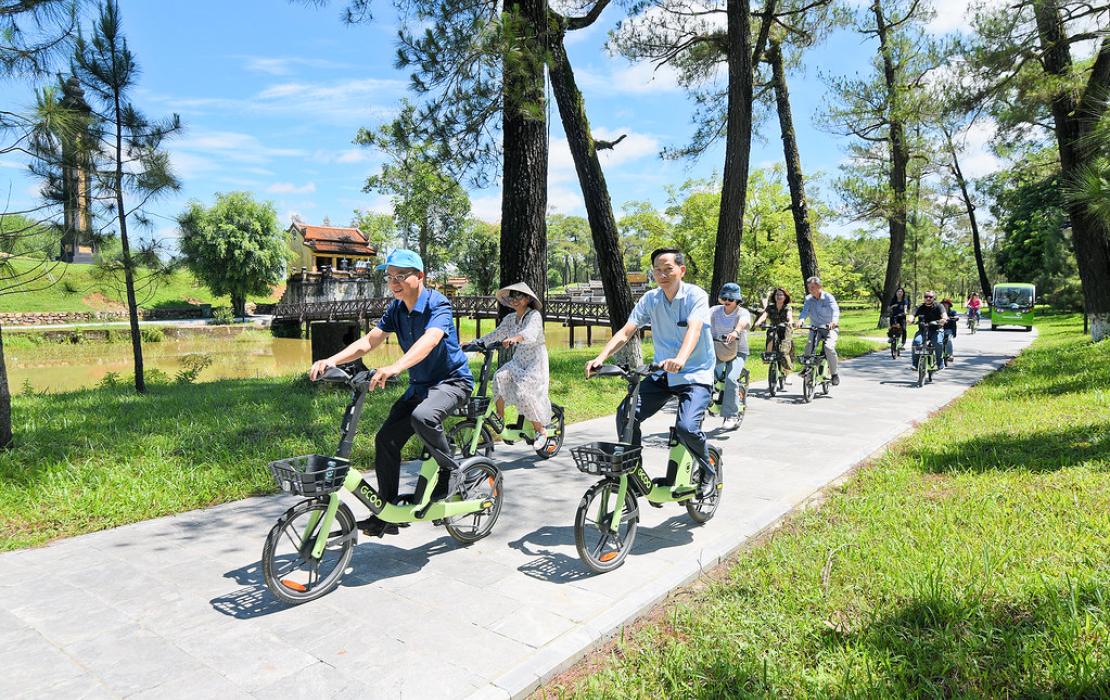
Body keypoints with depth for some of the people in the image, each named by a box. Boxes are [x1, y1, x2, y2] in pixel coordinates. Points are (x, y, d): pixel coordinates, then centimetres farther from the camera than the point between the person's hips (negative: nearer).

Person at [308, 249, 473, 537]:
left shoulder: (438, 305, -20)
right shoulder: (395, 309, 2)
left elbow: (429, 341, -39)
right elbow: (368, 341, -7)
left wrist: (394, 368, -56)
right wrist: (331, 361, -24)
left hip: (452, 381, -7)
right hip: (420, 384, 8)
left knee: (423, 416, -36)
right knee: (386, 438, -3)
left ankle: (452, 472, -10)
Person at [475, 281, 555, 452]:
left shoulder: (534, 315, -11)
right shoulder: (510, 319, 9)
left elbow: (530, 332, -31)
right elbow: (495, 334, 8)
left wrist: (514, 338, -51)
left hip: (536, 361, -6)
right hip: (518, 360, 6)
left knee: (522, 392, -23)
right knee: (499, 377, -22)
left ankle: (541, 430, -8)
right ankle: (499, 418, -9)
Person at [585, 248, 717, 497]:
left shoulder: (696, 296, -11)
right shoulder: (650, 299, 1)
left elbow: (694, 329, -29)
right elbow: (626, 331, -7)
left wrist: (680, 359, -50)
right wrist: (600, 358, -24)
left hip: (695, 375, -4)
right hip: (662, 374, 5)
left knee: (686, 427, -26)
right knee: (626, 414, -15)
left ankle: (708, 471, 5)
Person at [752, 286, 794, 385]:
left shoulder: (787, 308, -2)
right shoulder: (770, 307, 2)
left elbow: (789, 315, -24)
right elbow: (764, 315, -16)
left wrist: (790, 321, -48)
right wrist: (758, 322, -38)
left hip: (785, 334, -2)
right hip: (773, 332, 2)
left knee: (783, 352, -20)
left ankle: (787, 374, 0)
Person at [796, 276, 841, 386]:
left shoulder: (828, 297, -10)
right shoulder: (808, 299, 1)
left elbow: (835, 310, -26)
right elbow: (805, 311, -14)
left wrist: (834, 321, -47)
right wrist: (800, 320, -37)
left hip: (830, 328, -3)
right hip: (814, 328, 3)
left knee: (829, 347, -26)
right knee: (809, 345, -22)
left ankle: (834, 374, -10)